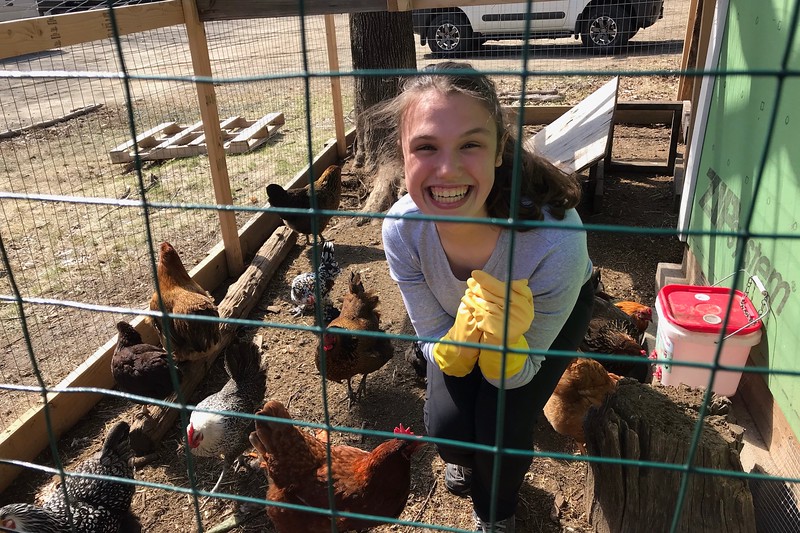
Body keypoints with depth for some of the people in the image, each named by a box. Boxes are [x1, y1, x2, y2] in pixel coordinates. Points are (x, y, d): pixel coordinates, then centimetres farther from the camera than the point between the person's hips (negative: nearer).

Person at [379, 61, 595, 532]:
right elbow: (434, 343, -19)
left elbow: (517, 375, -26)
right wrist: (462, 336, -42)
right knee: (446, 425, -13)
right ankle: (466, 457, 30)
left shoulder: (556, 240, -43)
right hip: (456, 317, 2)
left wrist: (505, 340, -49)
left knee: (502, 430, -17)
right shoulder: (403, 228, -34)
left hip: (551, 314, -1)